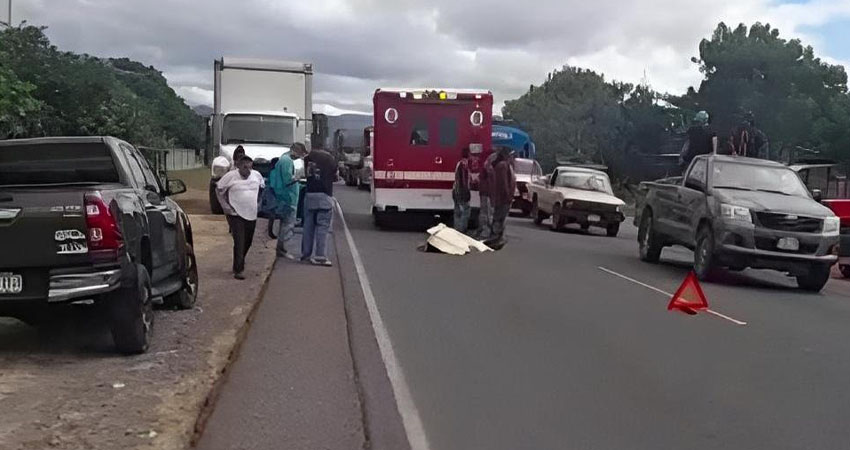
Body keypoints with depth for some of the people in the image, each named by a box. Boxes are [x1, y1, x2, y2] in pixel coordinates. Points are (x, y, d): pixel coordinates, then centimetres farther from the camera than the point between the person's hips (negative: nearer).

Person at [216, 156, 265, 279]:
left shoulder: (257, 175, 1)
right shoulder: (231, 176, -10)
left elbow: (262, 187, 20)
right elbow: (219, 189, 0)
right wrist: (225, 206, -7)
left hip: (252, 215, 5)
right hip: (236, 214, -5)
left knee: (248, 242, 15)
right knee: (239, 243, -12)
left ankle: (240, 262, 38)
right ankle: (238, 270, -8)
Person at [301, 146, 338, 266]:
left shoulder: (308, 157, 6)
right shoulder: (330, 159, 0)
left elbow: (306, 173, 10)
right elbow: (335, 176, 9)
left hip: (309, 195, 3)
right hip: (324, 196, -3)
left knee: (308, 226, 12)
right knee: (322, 227, -4)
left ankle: (305, 253, 19)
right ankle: (320, 256, -8)